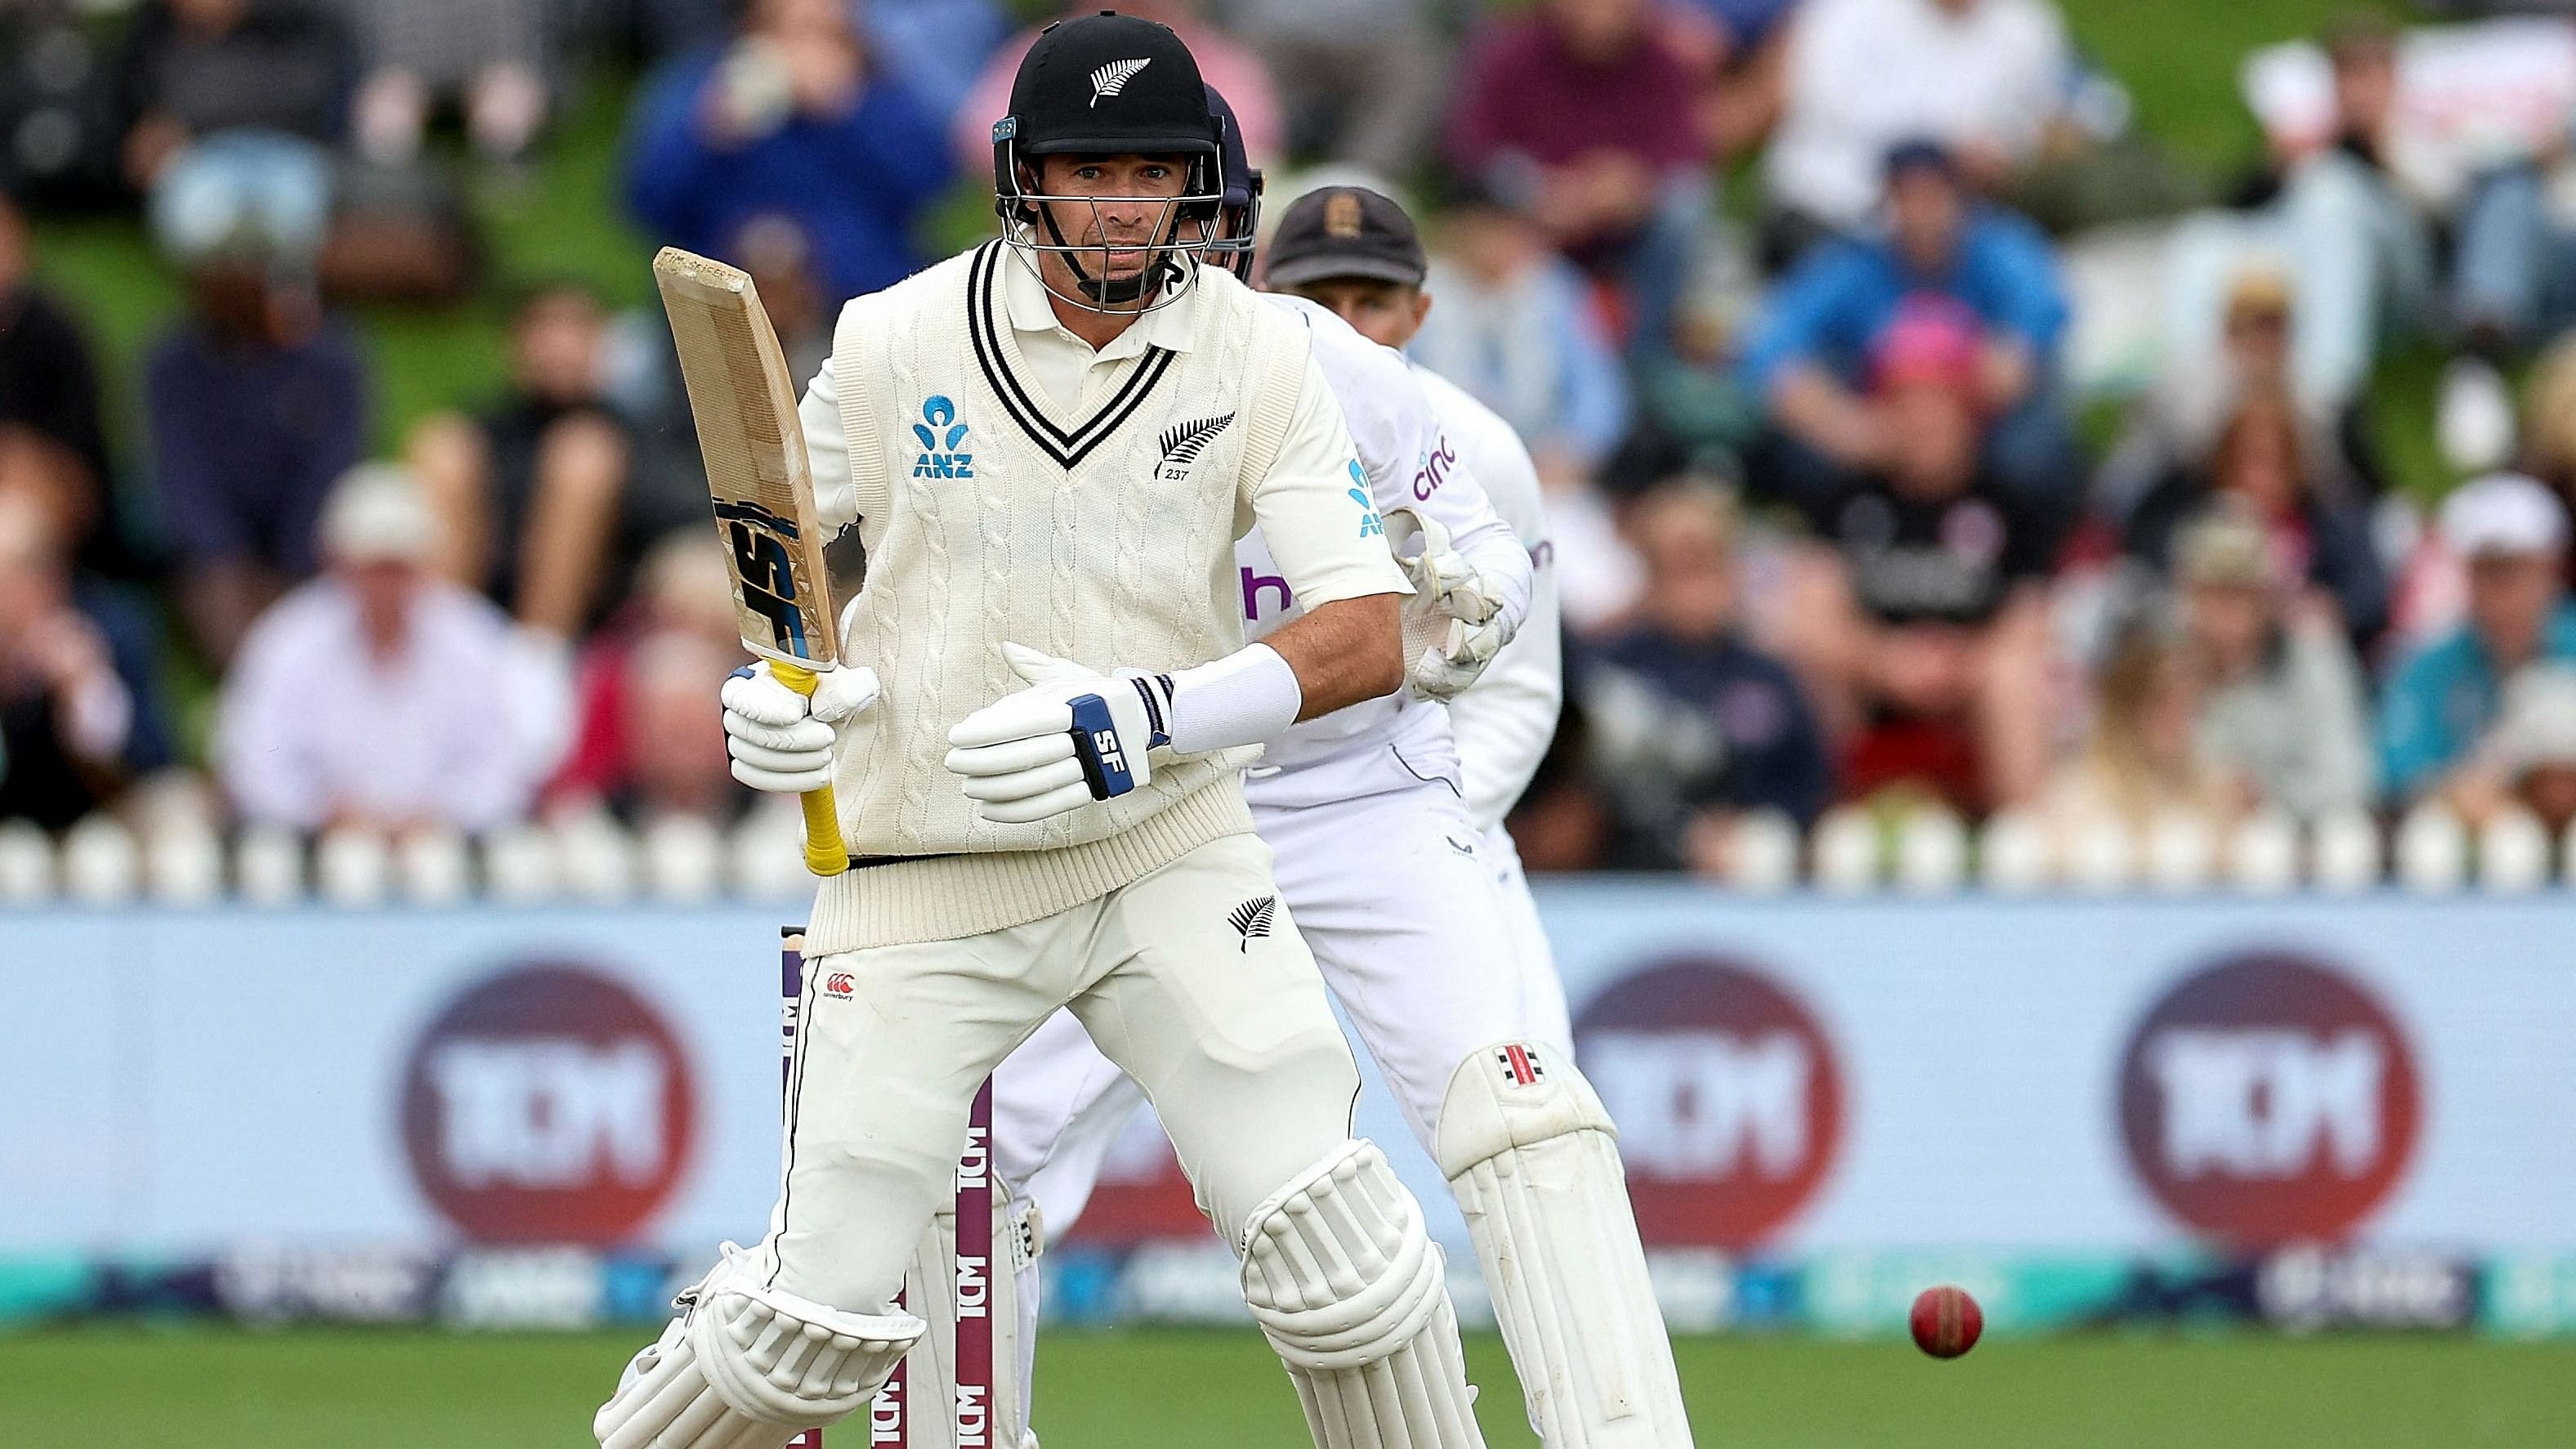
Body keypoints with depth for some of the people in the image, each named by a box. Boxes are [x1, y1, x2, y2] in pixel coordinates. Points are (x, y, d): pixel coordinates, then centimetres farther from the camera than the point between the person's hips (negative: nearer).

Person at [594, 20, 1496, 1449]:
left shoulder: (1255, 353, -7)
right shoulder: (894, 343, -7)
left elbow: (1368, 636, -14)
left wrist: (1155, 719, -29)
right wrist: (772, 690, -13)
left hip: (1170, 850, 0)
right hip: (922, 876, 0)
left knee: (1331, 1246, -16)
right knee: (820, 1317, -3)